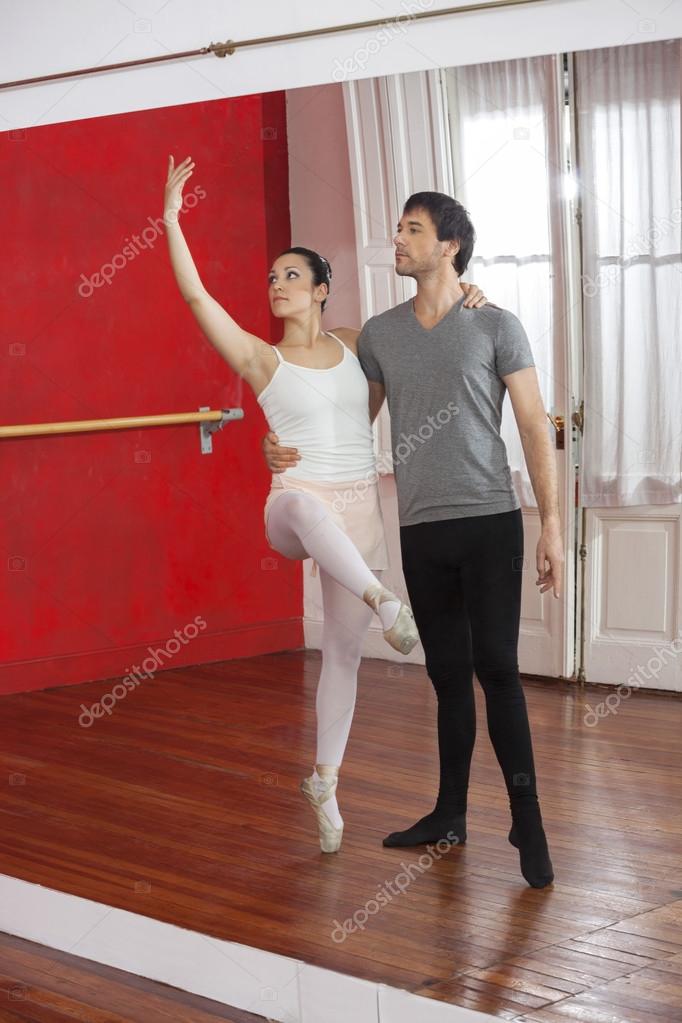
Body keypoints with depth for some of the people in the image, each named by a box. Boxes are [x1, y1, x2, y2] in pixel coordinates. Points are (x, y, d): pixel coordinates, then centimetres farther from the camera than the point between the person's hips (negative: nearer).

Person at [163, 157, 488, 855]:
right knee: (303, 501, -43)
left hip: (359, 516, 3)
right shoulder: (261, 358, 1)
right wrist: (171, 217, -14)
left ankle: (324, 783, 20)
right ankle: (382, 603, -39)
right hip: (296, 510, -3)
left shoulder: (355, 347, 10)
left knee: (344, 652, 6)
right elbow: (196, 295, -9)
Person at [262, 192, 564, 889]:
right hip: (421, 529, 4)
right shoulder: (379, 334, 9)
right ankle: (450, 814, 22)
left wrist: (551, 525, -8)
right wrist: (287, 449, -2)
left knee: (496, 668, -6)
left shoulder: (495, 327, -2)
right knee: (448, 674, 11)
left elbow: (535, 428, -2)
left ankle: (527, 821, 0)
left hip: (489, 522, -4)